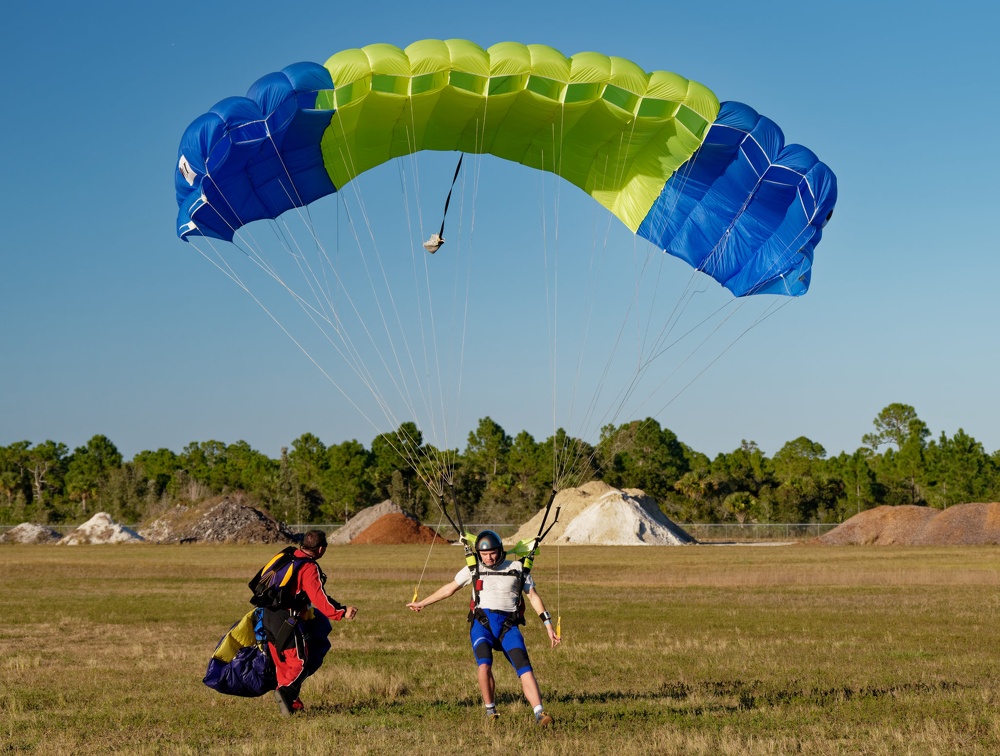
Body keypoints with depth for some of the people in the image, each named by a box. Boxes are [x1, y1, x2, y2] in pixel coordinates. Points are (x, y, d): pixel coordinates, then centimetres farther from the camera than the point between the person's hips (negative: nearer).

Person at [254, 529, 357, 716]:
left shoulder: (285, 556, 11)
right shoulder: (309, 568, -13)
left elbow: (258, 582, 20)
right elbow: (319, 599, -23)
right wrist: (342, 612, -25)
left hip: (268, 615, 8)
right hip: (288, 620, -8)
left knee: (282, 662, 16)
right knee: (300, 661, -3)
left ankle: (292, 702, 19)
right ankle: (286, 691, -25)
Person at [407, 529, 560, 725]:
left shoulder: (516, 569, 9)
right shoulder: (473, 570, 11)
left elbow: (533, 596, 13)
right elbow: (449, 588, 23)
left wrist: (549, 626, 9)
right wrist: (422, 603, 28)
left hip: (508, 626, 0)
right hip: (482, 623, 0)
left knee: (524, 667, -18)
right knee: (484, 665, -24)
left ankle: (539, 714, -22)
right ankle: (490, 711, -6)